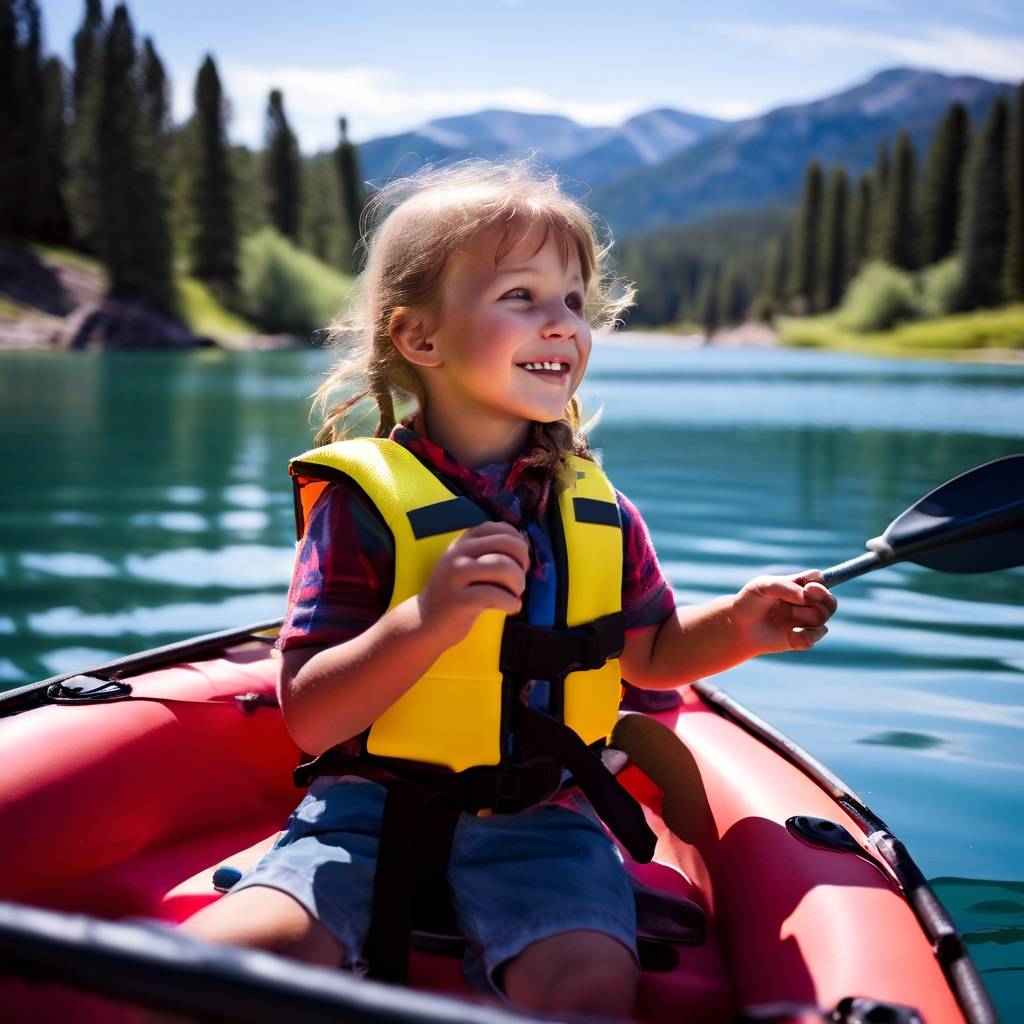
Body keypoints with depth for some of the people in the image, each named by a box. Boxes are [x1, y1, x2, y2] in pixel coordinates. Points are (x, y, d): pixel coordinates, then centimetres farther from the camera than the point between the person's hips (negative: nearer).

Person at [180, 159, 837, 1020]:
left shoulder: (599, 513, 5)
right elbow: (309, 719, -12)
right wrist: (428, 617, -29)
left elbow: (648, 654, 21)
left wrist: (736, 626, 0)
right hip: (370, 807, -2)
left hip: (537, 816, 3)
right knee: (230, 952, -26)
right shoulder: (366, 498, -9)